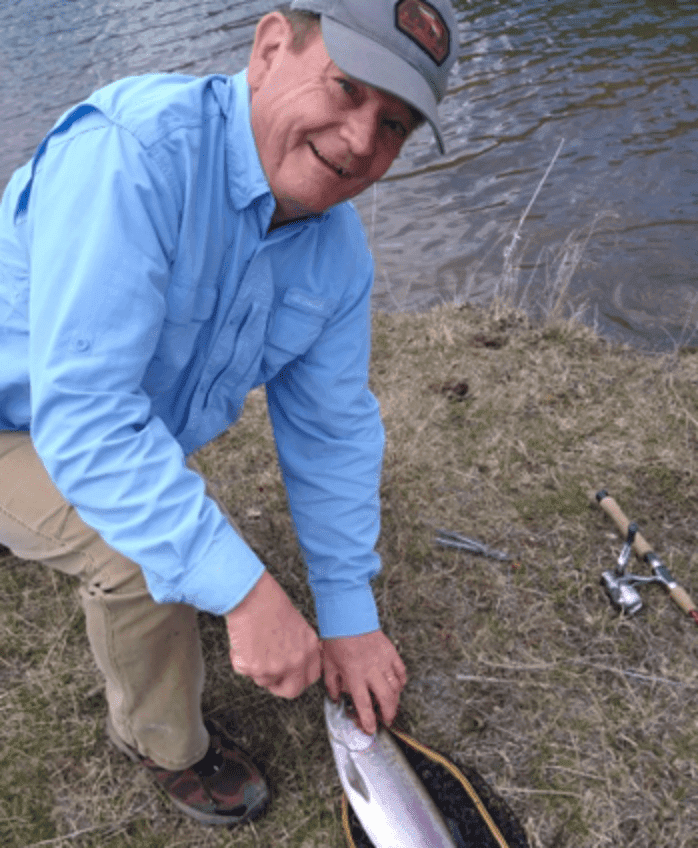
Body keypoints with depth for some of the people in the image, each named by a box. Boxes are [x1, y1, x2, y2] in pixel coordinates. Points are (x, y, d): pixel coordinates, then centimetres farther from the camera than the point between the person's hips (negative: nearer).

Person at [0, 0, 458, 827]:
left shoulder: (339, 252, -12)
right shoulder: (135, 148, -36)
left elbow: (333, 432, -4)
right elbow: (81, 412, -41)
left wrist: (349, 615, -3)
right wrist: (243, 589, -41)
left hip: (143, 438, 7)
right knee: (145, 554, -30)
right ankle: (166, 746, 3)